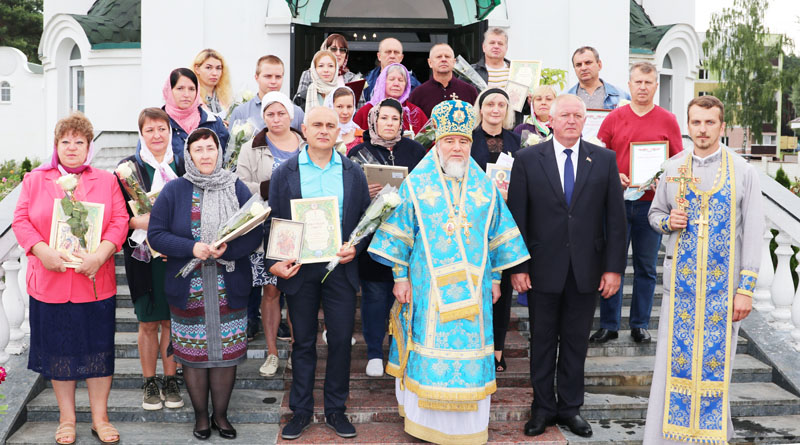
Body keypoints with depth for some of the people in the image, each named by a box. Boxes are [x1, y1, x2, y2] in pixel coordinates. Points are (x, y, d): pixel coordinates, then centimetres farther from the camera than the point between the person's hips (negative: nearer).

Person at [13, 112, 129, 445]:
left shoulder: (106, 181, 7)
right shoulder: (35, 180, 7)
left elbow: (119, 221, -2)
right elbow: (21, 220, 1)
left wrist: (100, 255, -16)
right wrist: (43, 251, -15)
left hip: (95, 282, 0)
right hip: (50, 282, 0)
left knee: (98, 351, 7)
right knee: (59, 351, 9)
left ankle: (100, 418, 20)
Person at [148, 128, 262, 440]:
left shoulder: (237, 189, 3)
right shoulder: (174, 190, 0)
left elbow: (255, 234, -1)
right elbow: (156, 234, -4)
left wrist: (227, 249, -19)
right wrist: (192, 248, -18)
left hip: (229, 291, 1)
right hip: (188, 291, -1)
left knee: (227, 353, 6)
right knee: (193, 354, 7)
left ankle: (221, 415, 24)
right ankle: (201, 416, 25)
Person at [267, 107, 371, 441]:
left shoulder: (353, 173, 7)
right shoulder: (285, 173, 3)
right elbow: (272, 222, 2)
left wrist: (356, 247, -8)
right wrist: (274, 261, -10)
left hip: (340, 268, 1)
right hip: (299, 269, -1)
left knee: (341, 340, 4)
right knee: (303, 342, 9)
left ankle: (336, 410, 19)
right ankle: (301, 410, 21)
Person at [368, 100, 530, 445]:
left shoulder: (485, 187, 8)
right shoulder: (416, 184, 1)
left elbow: (498, 236, 13)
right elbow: (400, 232, 1)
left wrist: (495, 279, 11)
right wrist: (400, 277, -3)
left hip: (473, 286, 2)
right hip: (427, 287, -2)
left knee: (470, 349, 4)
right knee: (428, 349, 2)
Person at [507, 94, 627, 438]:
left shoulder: (604, 160, 4)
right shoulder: (527, 159, 0)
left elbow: (615, 217, 3)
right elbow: (516, 217, -2)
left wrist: (614, 267, -2)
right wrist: (516, 267, -7)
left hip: (586, 270, 1)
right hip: (543, 268, -1)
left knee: (576, 342, 11)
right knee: (542, 341, 9)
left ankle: (570, 407, 24)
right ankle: (543, 408, 23)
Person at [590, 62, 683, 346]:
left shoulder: (667, 121, 5)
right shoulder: (614, 118, 6)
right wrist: (613, 175, -10)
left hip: (651, 203, 0)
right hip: (617, 202, 0)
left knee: (646, 267, 7)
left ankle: (640, 324, 18)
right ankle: (609, 325, 12)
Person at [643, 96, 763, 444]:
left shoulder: (742, 172, -1)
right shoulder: (672, 168, 6)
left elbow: (753, 233, -2)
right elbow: (654, 213, 18)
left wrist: (746, 289, -7)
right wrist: (667, 222, -7)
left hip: (723, 283, -2)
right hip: (680, 280, 2)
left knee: (716, 361, 4)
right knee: (673, 359, 2)